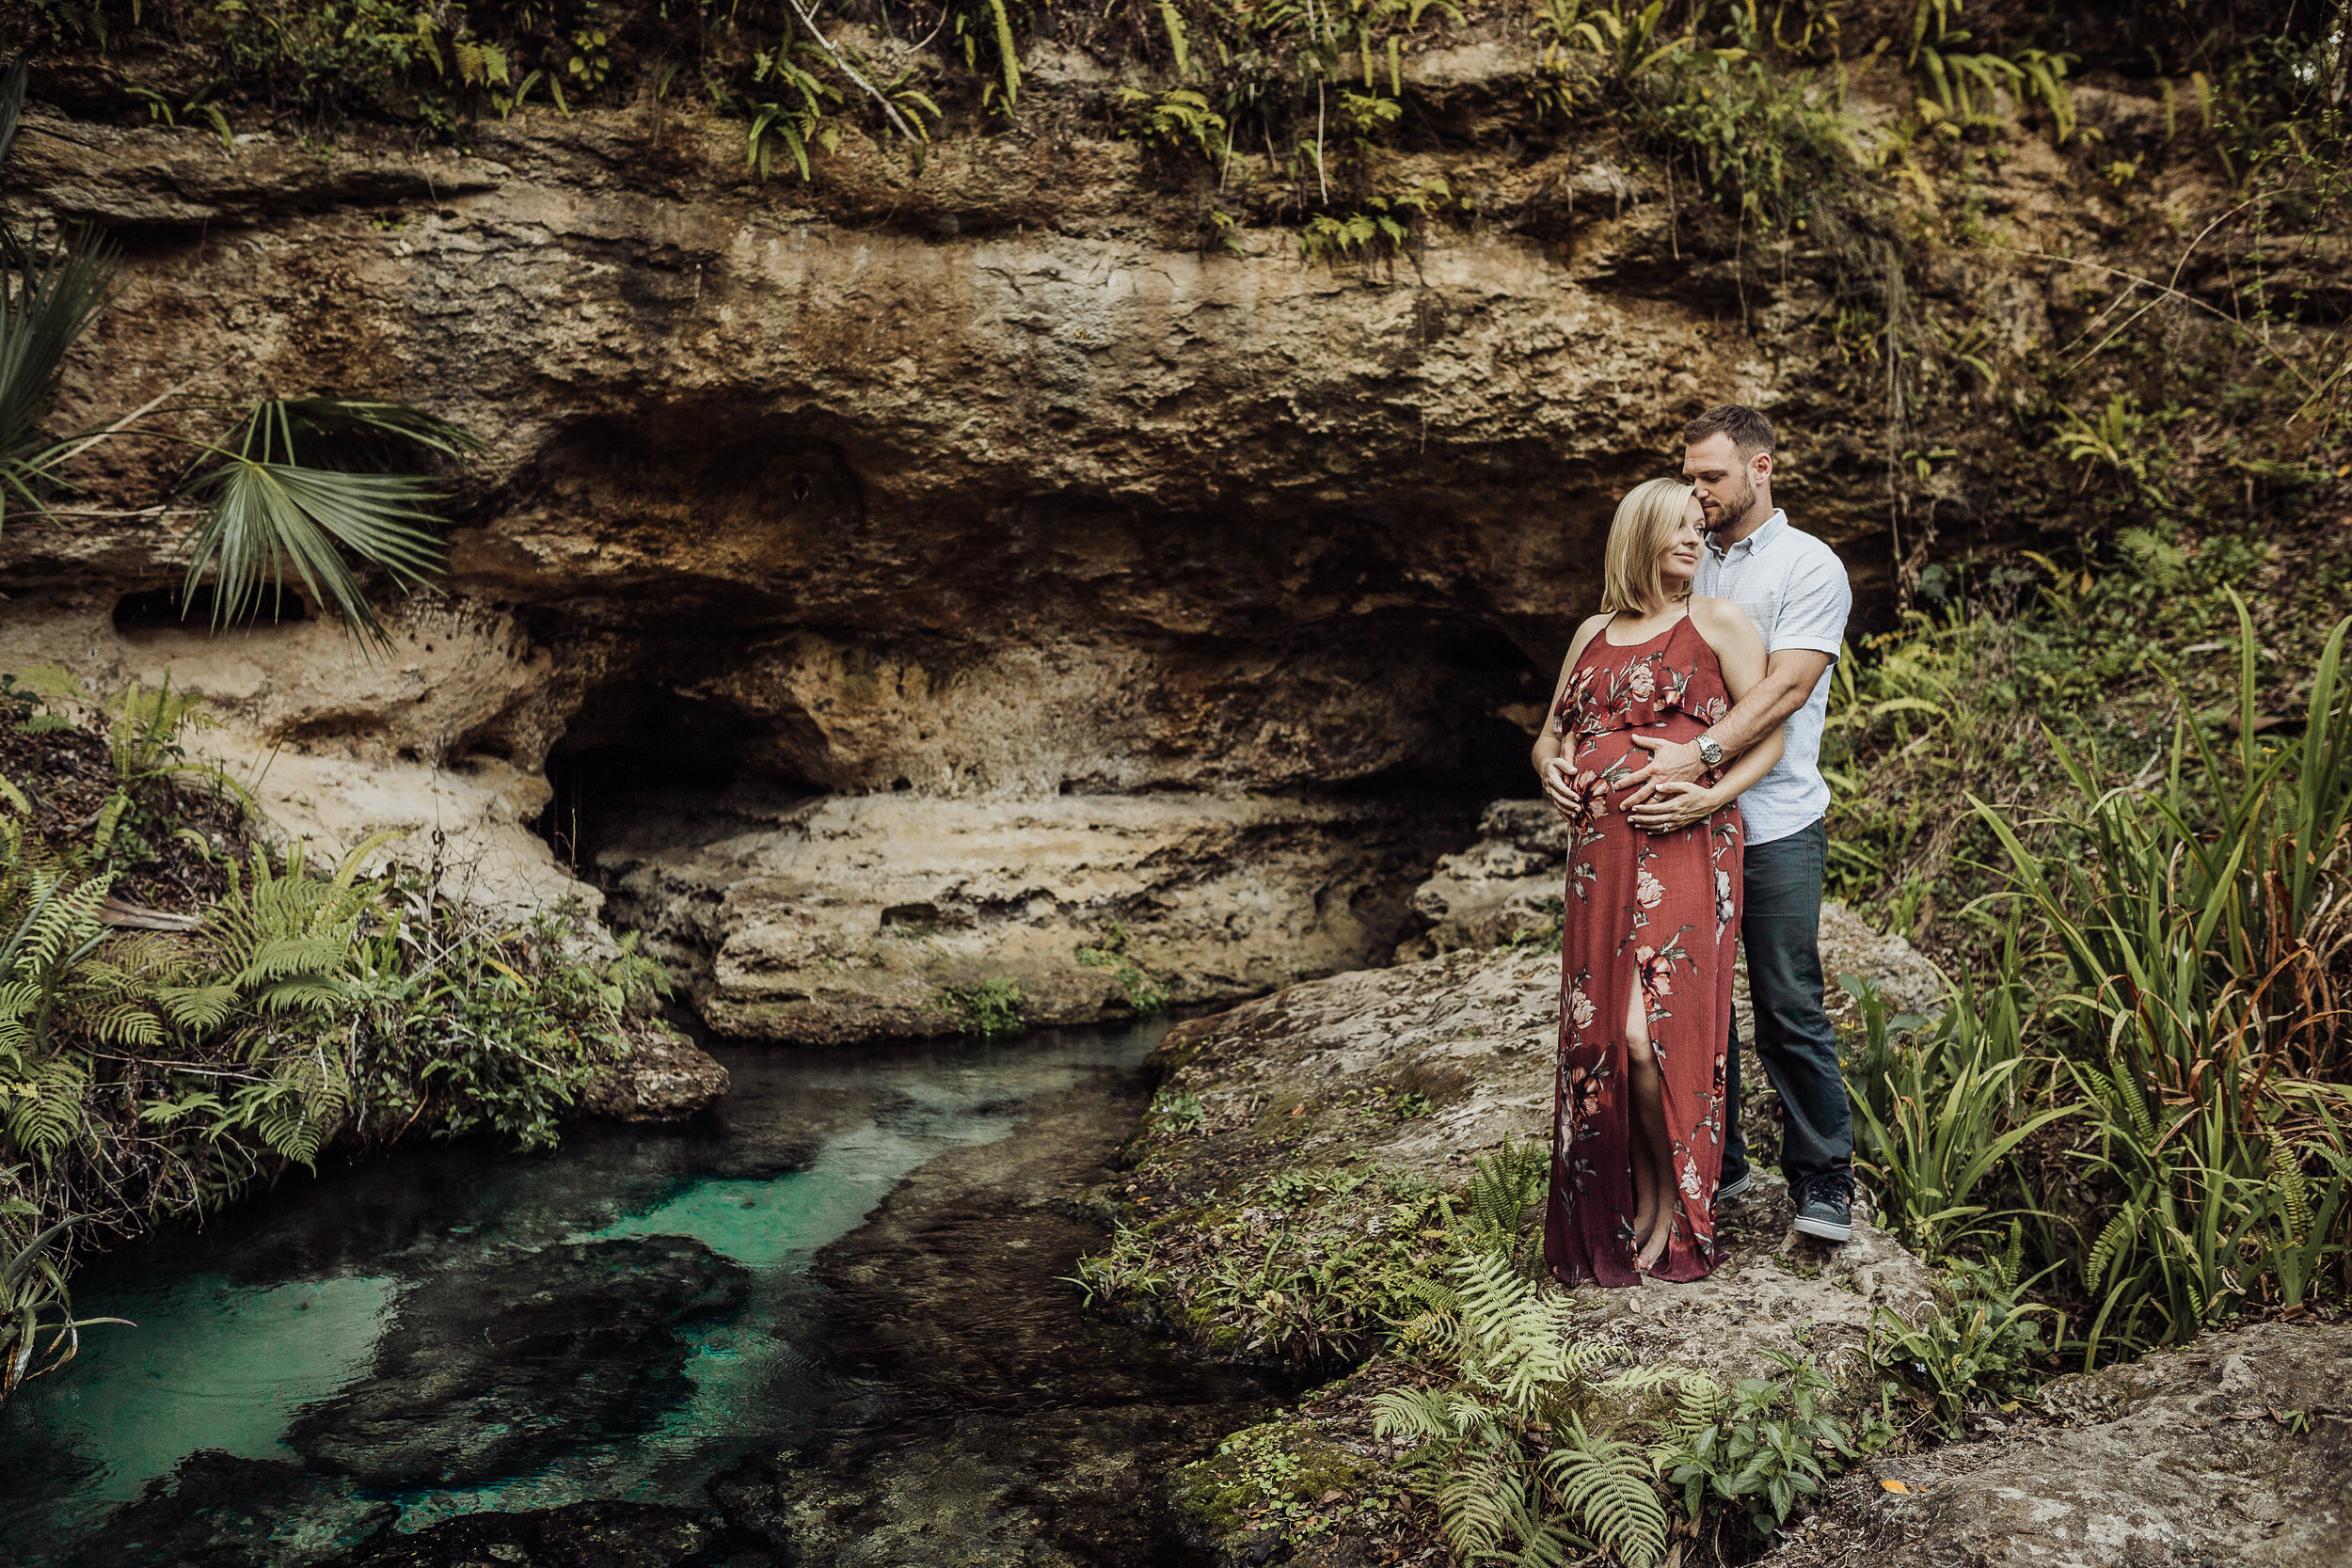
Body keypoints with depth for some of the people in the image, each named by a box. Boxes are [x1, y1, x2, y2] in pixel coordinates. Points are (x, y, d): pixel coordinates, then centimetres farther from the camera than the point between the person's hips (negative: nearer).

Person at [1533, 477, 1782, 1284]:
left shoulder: (1719, 620, 8)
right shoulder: (1594, 633, 20)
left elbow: (1769, 738, 3)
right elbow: (1550, 735, 26)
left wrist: (1712, 794, -15)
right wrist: (1550, 767, 2)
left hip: (1686, 848, -4)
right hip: (1600, 851, 5)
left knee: (1648, 1033, -13)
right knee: (1597, 1034, 1)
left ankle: (1676, 1204, 6)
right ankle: (1630, 1201, 16)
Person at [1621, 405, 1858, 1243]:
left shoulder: (1810, 567, -3)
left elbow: (1785, 688, -16)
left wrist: (1697, 755, -28)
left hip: (1772, 827, -5)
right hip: (1681, 821, 5)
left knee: (1789, 1011, -2)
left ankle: (1822, 1177, 11)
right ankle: (1714, 1164, 23)